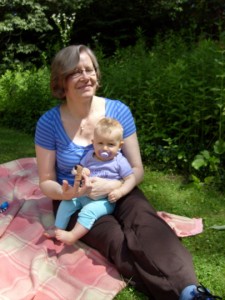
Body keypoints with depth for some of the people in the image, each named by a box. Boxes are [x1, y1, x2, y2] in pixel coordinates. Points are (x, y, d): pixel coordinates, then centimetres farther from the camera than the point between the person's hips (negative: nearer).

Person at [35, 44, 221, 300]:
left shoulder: (118, 111, -8)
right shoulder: (49, 123, -10)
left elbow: (137, 170, -3)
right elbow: (46, 182, -3)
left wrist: (112, 185, -25)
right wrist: (67, 193, -26)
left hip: (118, 192, 1)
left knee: (149, 227, -32)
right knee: (117, 241, -31)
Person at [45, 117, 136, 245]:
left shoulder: (120, 161, -8)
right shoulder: (90, 155, 5)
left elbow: (131, 179, -10)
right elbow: (79, 168, 13)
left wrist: (120, 192, -26)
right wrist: (80, 171, -13)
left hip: (105, 201, -5)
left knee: (89, 210, -29)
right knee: (66, 203, -5)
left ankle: (73, 235, -24)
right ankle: (58, 229, 5)